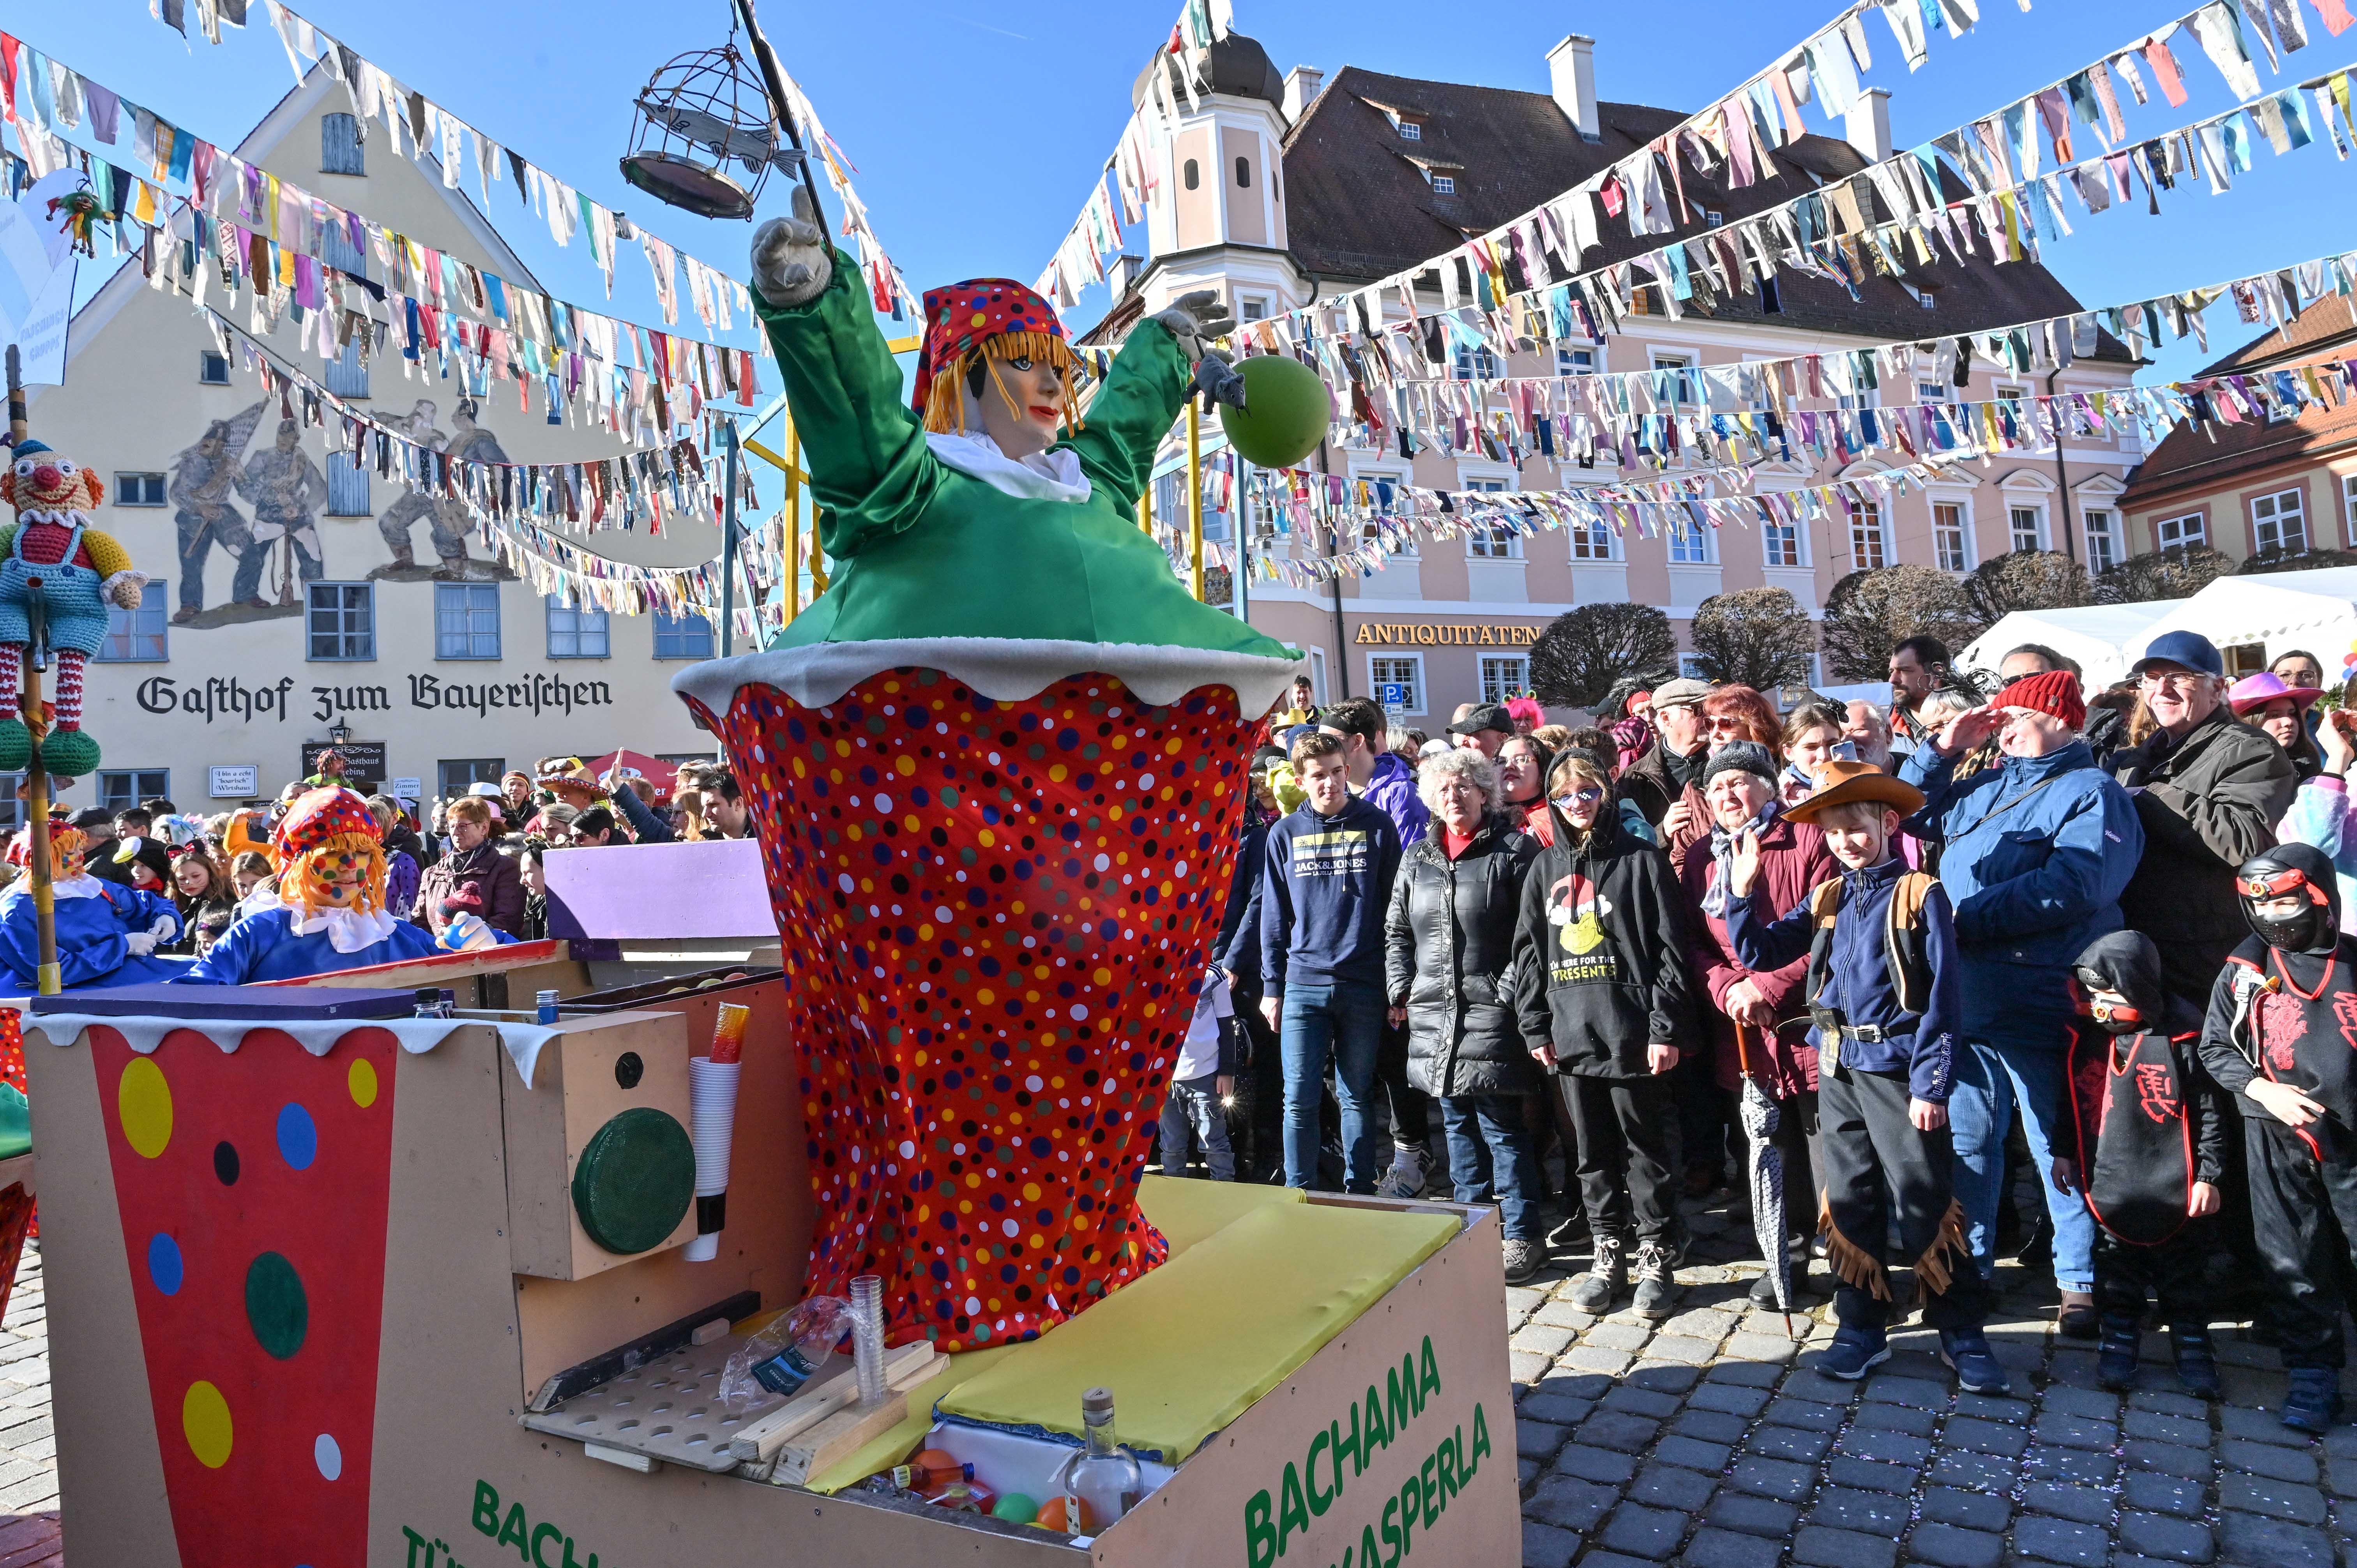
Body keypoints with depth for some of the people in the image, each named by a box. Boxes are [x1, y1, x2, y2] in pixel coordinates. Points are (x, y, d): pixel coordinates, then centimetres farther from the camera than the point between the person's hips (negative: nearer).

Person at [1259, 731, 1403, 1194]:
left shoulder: (1377, 827, 2)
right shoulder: (1285, 834, 6)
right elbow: (1274, 915, 9)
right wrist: (1271, 985, 5)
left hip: (1363, 985, -1)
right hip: (1303, 984, 1)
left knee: (1357, 1098, 9)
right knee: (1299, 1100, 1)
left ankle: (1358, 1197, 21)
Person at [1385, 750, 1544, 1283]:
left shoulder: (1514, 849, -4)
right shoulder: (1417, 858, 12)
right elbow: (1396, 932, 18)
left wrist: (1509, 991, -13)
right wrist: (1402, 990, 9)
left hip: (1491, 1018, -6)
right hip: (1434, 1016, 6)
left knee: (1502, 1127, -1)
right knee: (1458, 1124, 14)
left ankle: (1521, 1237, 11)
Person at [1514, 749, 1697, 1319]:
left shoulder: (1642, 861, -2)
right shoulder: (1545, 868, 12)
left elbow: (1671, 949, -6)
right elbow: (1528, 951, 12)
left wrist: (1666, 1028, -12)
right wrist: (1534, 1027, 6)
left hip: (1632, 1034, -4)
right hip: (1570, 1035, 4)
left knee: (1644, 1149, 5)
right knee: (1594, 1153, 12)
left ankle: (1657, 1260, 19)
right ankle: (1608, 1256, 25)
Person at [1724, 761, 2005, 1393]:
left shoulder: (1920, 894, -6)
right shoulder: (1826, 899, 10)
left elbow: (1942, 996, -10)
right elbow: (1760, 953, 7)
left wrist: (1932, 1083, -14)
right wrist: (1742, 894, -7)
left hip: (1898, 1069, -5)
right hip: (1838, 1070, 5)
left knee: (1924, 1205, -1)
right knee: (1850, 1202, 12)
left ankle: (1963, 1334, 15)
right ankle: (1861, 1328, 23)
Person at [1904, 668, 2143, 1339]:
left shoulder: (2092, 794, -5)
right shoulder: (1980, 787, 17)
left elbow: (2072, 887, -20)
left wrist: (1967, 918, -18)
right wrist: (1942, 748, 13)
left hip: (2040, 1003, -7)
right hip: (1963, 997, 7)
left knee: (2059, 1146, 4)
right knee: (1967, 1137, 14)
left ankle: (2082, 1282, 19)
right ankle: (1970, 1263, 28)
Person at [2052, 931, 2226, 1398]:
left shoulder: (2180, 1039, -13)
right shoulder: (2084, 1036, -1)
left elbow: (2209, 1111, -8)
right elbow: (2069, 1101, 11)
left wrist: (2209, 1174, -8)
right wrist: (2063, 1153, 13)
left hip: (2172, 1186, -3)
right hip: (2109, 1183, 3)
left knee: (2181, 1272, 11)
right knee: (2117, 1271, 12)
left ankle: (2193, 1347, 27)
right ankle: (2119, 1342, 24)